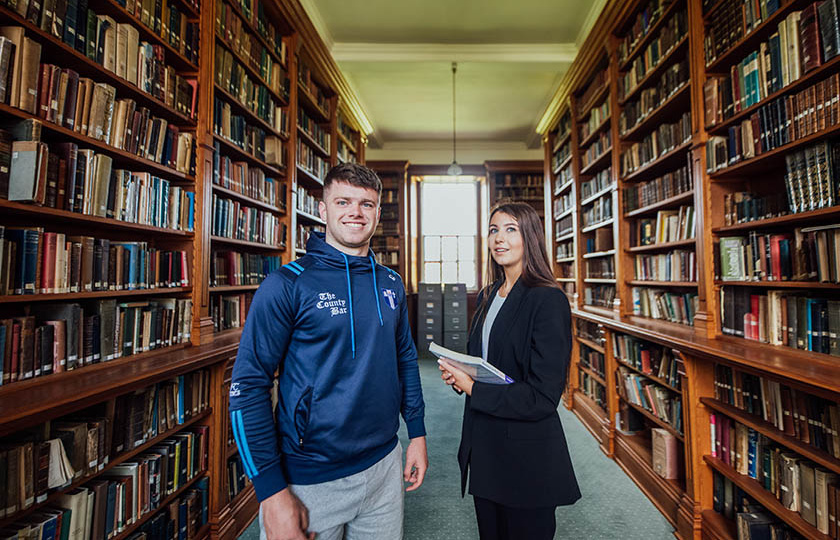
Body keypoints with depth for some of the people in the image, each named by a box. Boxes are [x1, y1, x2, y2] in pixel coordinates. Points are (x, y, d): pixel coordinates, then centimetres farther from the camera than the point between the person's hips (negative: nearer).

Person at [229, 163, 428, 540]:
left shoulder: (390, 284, 1)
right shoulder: (288, 284, -14)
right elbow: (248, 388, -14)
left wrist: (417, 433, 8)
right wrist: (272, 492, -14)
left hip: (384, 466, 5)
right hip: (309, 479, -4)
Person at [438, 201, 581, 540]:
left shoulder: (548, 300, -18)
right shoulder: (487, 297, 5)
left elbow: (542, 398, -20)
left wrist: (472, 388, -19)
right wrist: (456, 374, -5)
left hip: (527, 452, -7)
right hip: (483, 445, 7)